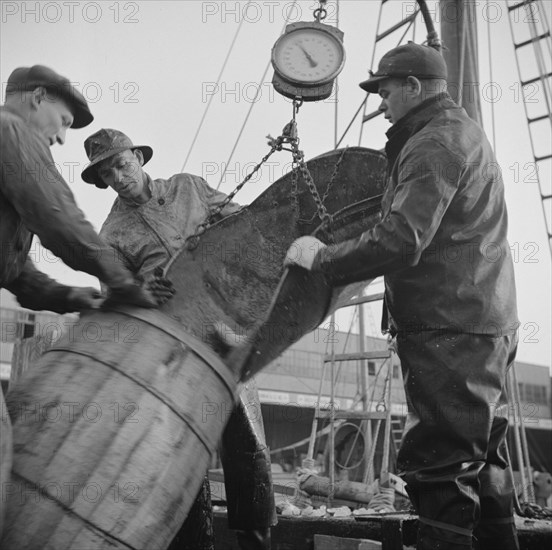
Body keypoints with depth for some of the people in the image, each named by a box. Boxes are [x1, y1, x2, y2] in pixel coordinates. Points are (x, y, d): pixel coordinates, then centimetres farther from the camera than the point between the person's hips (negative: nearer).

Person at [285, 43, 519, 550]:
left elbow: (401, 240, -24)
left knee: (440, 469, -8)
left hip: (451, 331, -11)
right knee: (481, 460, 17)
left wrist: (322, 258, -14)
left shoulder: (434, 143, -12)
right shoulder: (462, 133, 23)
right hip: (487, 325, 11)